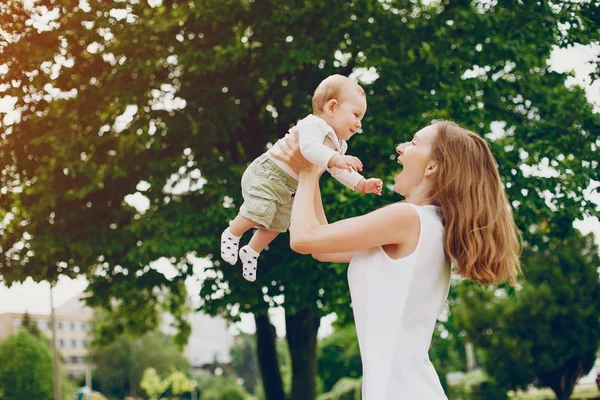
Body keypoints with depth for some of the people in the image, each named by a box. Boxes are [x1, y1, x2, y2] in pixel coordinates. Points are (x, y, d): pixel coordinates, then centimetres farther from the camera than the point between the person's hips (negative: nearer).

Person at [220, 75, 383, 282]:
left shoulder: (338, 146, 8)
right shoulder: (314, 125, -25)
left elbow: (339, 171, 12)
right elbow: (309, 148, -44)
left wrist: (362, 184, -1)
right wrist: (336, 159, -54)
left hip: (288, 190, 10)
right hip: (267, 174, -10)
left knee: (277, 225, 14)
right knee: (260, 213, -21)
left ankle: (251, 252, 35)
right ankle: (231, 235, 6)